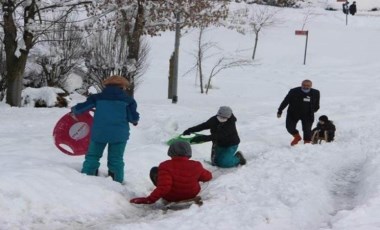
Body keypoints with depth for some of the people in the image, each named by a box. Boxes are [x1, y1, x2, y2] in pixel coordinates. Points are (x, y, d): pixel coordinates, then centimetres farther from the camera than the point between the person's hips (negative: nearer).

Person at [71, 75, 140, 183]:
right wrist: (135, 120, 22)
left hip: (99, 132, 1)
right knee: (116, 160, 8)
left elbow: (81, 108, 6)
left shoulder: (98, 97, 6)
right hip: (119, 134, -1)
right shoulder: (128, 100, 3)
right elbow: (133, 118, -1)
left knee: (92, 156, 14)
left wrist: (74, 111, 27)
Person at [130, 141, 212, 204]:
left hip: (170, 198, -3)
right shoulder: (196, 166, -15)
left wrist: (149, 199, -30)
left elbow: (163, 187, -34)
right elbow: (207, 177, 3)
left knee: (154, 170, 10)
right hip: (192, 195, 3)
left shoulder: (166, 166, -25)